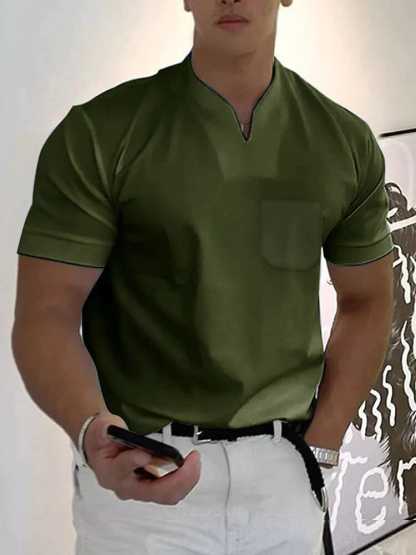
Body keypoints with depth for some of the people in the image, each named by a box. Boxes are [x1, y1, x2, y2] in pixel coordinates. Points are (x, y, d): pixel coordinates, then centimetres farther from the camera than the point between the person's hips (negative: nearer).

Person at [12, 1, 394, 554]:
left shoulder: (346, 141, 1)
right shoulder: (99, 134, -10)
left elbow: (366, 299, 11)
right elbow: (46, 314, -12)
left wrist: (323, 444, 1)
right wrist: (92, 431, -30)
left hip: (285, 473, 3)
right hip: (138, 470, -3)